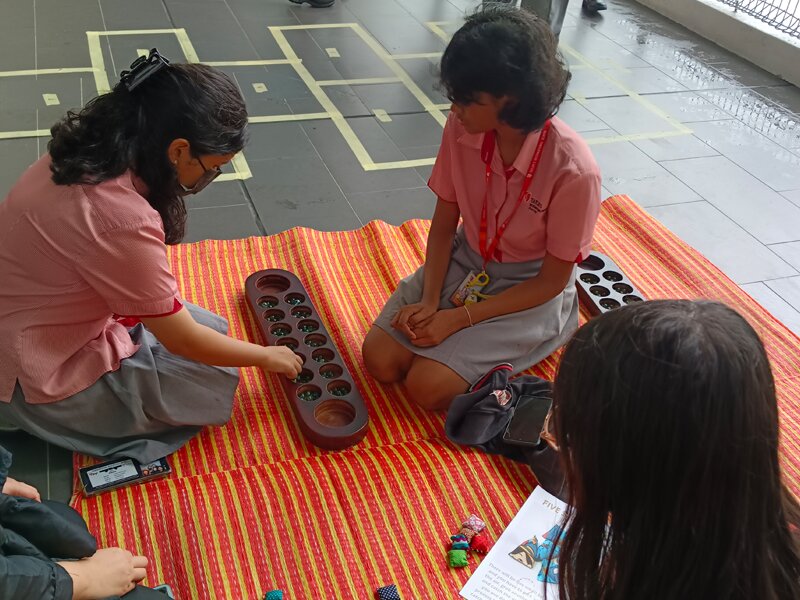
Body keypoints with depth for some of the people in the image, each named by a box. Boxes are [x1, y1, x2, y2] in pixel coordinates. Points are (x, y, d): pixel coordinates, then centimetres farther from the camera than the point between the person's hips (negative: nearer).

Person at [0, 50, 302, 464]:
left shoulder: (91, 150, -8)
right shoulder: (122, 219, -34)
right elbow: (183, 341, -20)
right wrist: (268, 356, -7)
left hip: (44, 324, 9)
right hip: (41, 376, -9)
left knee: (213, 331, 11)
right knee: (217, 386, -3)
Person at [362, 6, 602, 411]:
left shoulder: (572, 170, -29)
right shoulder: (462, 128, -17)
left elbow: (551, 280, -18)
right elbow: (444, 225, -3)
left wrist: (459, 318, -20)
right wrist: (429, 301, -16)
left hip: (529, 288, -4)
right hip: (465, 262, 4)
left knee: (427, 386, -15)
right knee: (380, 360, -10)